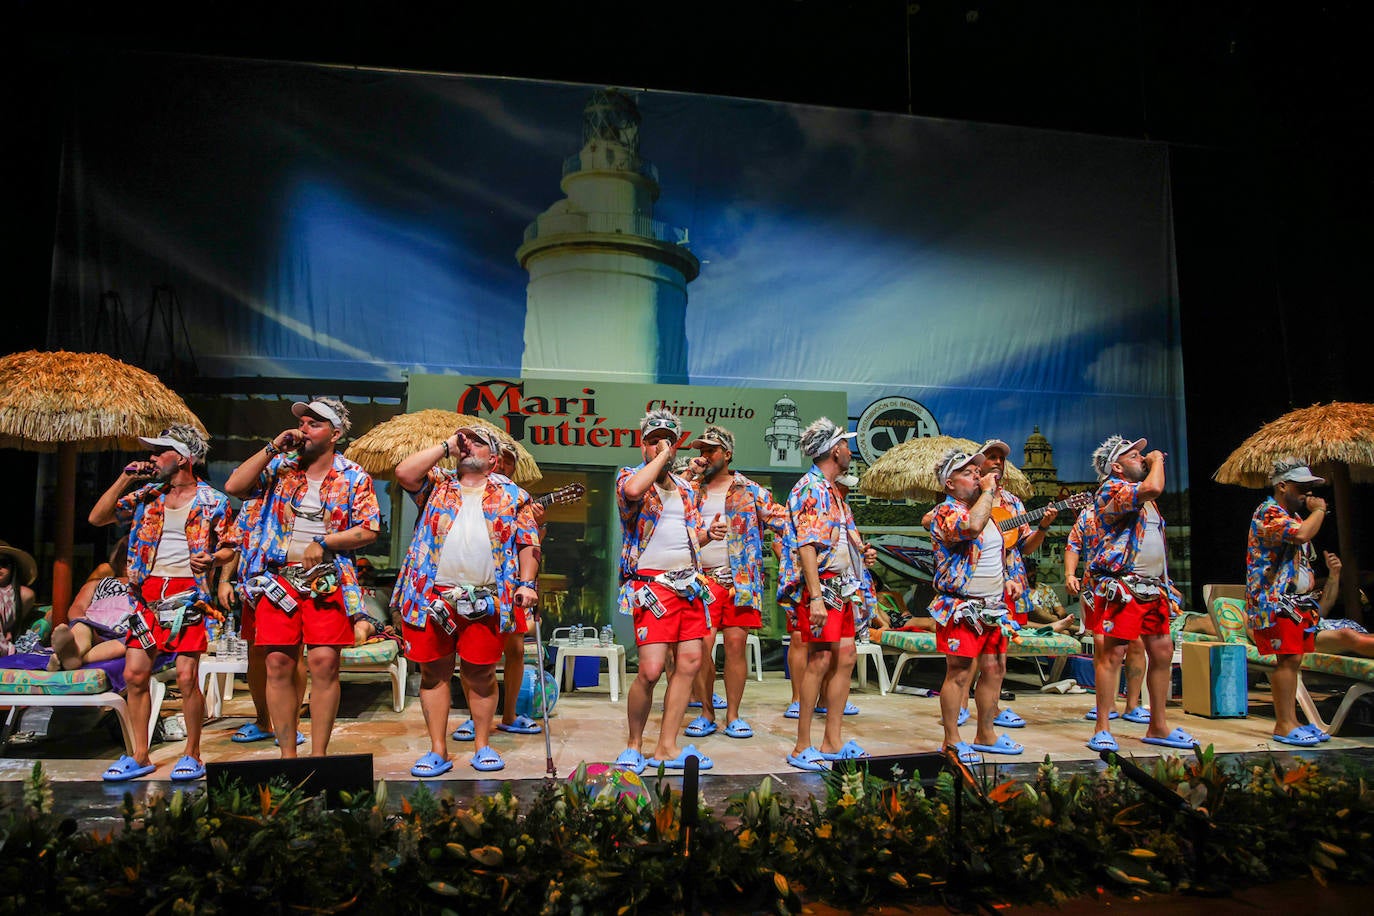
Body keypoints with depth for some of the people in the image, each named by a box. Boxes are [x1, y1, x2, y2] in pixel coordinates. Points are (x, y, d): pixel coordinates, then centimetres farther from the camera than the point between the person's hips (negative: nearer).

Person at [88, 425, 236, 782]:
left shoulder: (213, 501, 2)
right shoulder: (146, 496, 13)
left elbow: (229, 548, 6)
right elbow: (97, 518, 9)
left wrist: (211, 558, -16)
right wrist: (125, 478, 4)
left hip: (188, 595, -5)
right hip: (147, 597, 5)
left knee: (187, 676, -7)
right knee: (134, 674, 5)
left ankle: (193, 755, 8)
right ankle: (139, 756, 18)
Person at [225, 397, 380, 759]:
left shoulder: (353, 477, 3)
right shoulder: (280, 466, 10)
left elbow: (369, 530, -1)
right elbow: (234, 487, -2)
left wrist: (323, 543, -10)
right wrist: (272, 449, -5)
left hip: (326, 581, -2)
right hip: (277, 579, 2)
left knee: (324, 662, -8)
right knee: (278, 664, 1)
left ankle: (319, 753, 4)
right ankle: (287, 754, 13)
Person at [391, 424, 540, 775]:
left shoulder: (511, 494, 11)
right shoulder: (437, 484, 13)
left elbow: (529, 542, 8)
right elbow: (404, 473, -6)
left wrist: (527, 583, -4)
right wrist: (446, 445, 1)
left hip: (485, 601, -1)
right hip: (431, 597, 1)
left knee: (481, 674, 6)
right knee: (434, 672, 6)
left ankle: (482, 746, 22)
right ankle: (438, 751, 17)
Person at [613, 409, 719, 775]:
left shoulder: (684, 488, 19)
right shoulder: (629, 476, -1)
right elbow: (632, 490, -28)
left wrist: (708, 534, 3)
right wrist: (661, 457, -15)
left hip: (690, 583, 7)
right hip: (652, 584, -7)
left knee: (690, 662, 4)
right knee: (651, 669, -12)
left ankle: (666, 748, 15)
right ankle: (634, 745, 10)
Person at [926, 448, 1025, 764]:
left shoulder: (986, 509, 16)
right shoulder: (945, 512, -12)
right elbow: (971, 526, -35)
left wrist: (1008, 580, 13)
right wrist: (988, 490, -21)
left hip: (994, 606, 8)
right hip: (962, 607, -8)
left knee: (995, 669, 12)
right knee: (959, 673, -4)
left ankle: (986, 735, 26)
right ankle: (952, 740, 6)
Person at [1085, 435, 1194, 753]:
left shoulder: (1142, 496, 21)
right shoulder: (1112, 488, -8)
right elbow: (1153, 488, -25)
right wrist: (1157, 460, -7)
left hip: (1153, 587, 9)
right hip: (1122, 586, -9)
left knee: (1162, 651, 10)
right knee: (1113, 653, -9)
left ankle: (1158, 727, 21)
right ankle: (1102, 729, -5)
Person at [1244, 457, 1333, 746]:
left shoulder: (1293, 515, 21)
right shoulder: (1268, 512, -11)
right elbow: (1301, 534, -29)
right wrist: (1319, 511, -10)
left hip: (1296, 600, 10)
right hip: (1274, 599, -10)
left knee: (1292, 660, 8)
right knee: (1288, 659, -13)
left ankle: (1289, 721, 13)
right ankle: (1285, 725, -10)